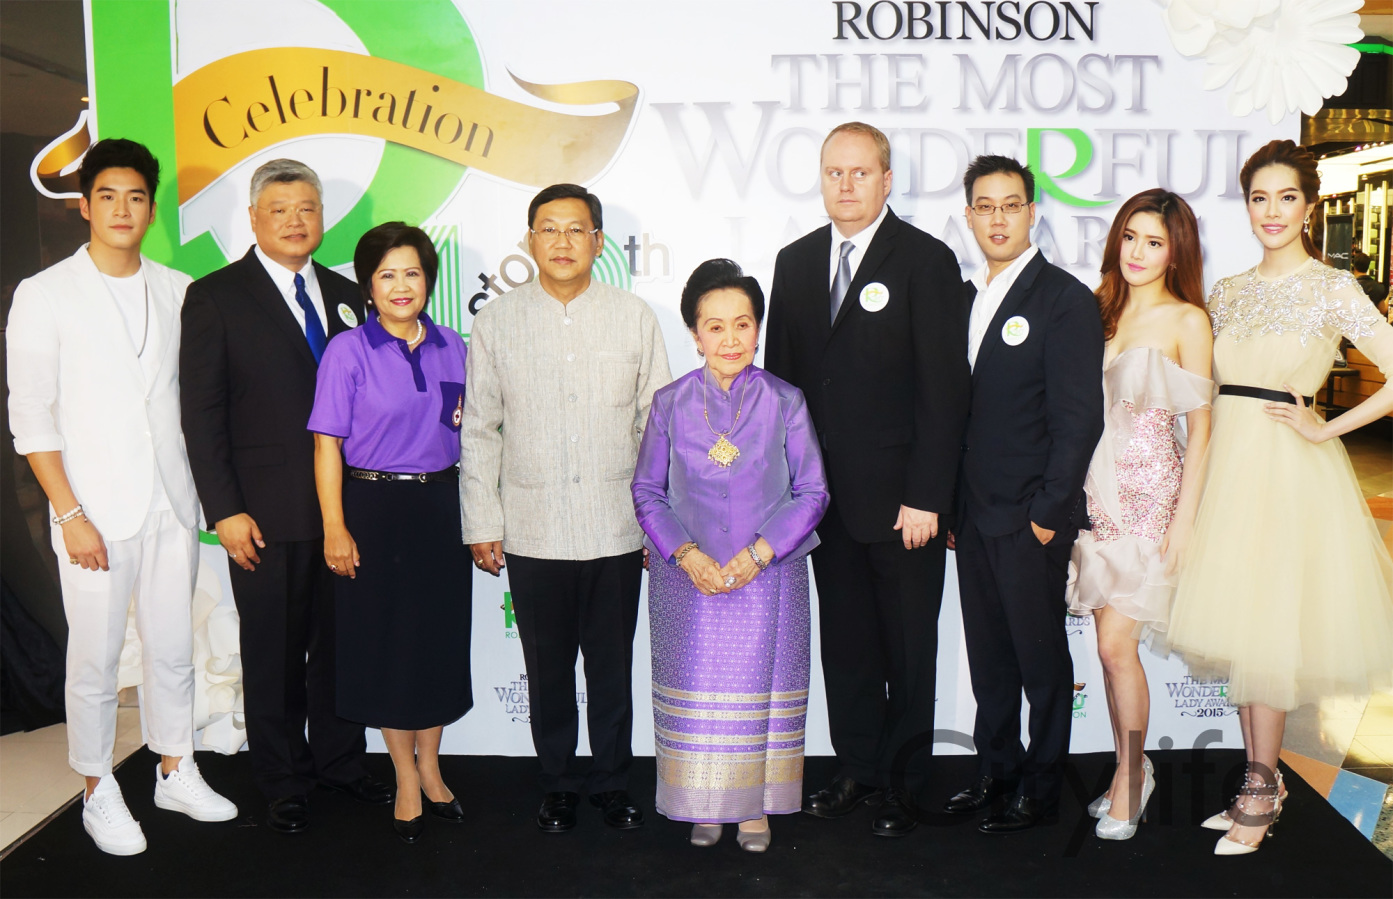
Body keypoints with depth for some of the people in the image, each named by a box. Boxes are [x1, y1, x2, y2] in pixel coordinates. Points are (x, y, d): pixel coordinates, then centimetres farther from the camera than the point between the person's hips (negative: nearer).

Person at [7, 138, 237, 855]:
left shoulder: (178, 292, 6)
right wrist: (70, 514, -11)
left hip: (172, 504, 4)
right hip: (96, 512, -3)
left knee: (173, 648, 13)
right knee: (95, 660, 5)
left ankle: (175, 771, 31)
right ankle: (97, 791, 23)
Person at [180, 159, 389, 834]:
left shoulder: (345, 295, 11)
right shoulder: (215, 297, -2)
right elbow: (202, 414, -5)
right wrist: (225, 510, -11)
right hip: (266, 513, -4)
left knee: (338, 641, 14)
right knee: (273, 652, 8)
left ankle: (339, 760, 31)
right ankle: (284, 782, 23)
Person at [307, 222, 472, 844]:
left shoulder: (451, 347, 6)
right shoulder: (348, 352, -6)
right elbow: (327, 444, -6)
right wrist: (335, 528, -12)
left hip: (441, 506, 4)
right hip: (375, 507, -3)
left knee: (443, 635, 9)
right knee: (386, 641, 5)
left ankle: (430, 766, 28)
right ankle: (407, 778, 21)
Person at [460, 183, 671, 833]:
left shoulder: (634, 318, 3)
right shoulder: (495, 323, 2)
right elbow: (478, 430, 6)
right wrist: (482, 523, 2)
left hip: (616, 529, 0)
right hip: (532, 530, 0)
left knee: (612, 667, 11)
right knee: (547, 669, 11)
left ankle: (611, 782, 28)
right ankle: (557, 784, 28)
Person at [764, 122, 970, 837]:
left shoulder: (926, 260, -6)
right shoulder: (796, 261, 10)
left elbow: (944, 389, -10)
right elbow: (780, 375, 12)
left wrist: (926, 498, -15)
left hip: (902, 498, -5)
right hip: (824, 494, 5)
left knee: (909, 649, 7)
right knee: (844, 642, 14)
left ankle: (904, 783, 22)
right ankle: (857, 769, 30)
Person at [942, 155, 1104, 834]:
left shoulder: (1065, 300, -8)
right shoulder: (962, 296, 12)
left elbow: (1079, 419, -12)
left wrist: (1048, 513, -14)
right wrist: (948, 503, 10)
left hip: (1031, 521, -6)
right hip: (973, 515, 6)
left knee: (1041, 657, 6)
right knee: (987, 655, 14)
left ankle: (1041, 786, 20)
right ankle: (996, 770, 28)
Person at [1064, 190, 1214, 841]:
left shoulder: (1186, 321, -4)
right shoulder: (1102, 310, 11)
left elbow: (1199, 426, -5)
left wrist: (1185, 518, -9)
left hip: (1150, 494, -5)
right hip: (1098, 492, 5)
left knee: (1116, 644, -8)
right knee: (1110, 643, 8)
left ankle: (1131, 775, 12)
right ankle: (1129, 772, 22)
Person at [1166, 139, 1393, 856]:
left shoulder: (1332, 290, -5)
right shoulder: (1226, 293, 11)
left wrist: (1326, 429, -12)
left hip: (1289, 471, -5)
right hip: (1227, 462, 6)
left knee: (1266, 631, -2)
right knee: (1233, 625, 9)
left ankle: (1260, 789, 11)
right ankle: (1261, 778, 23)